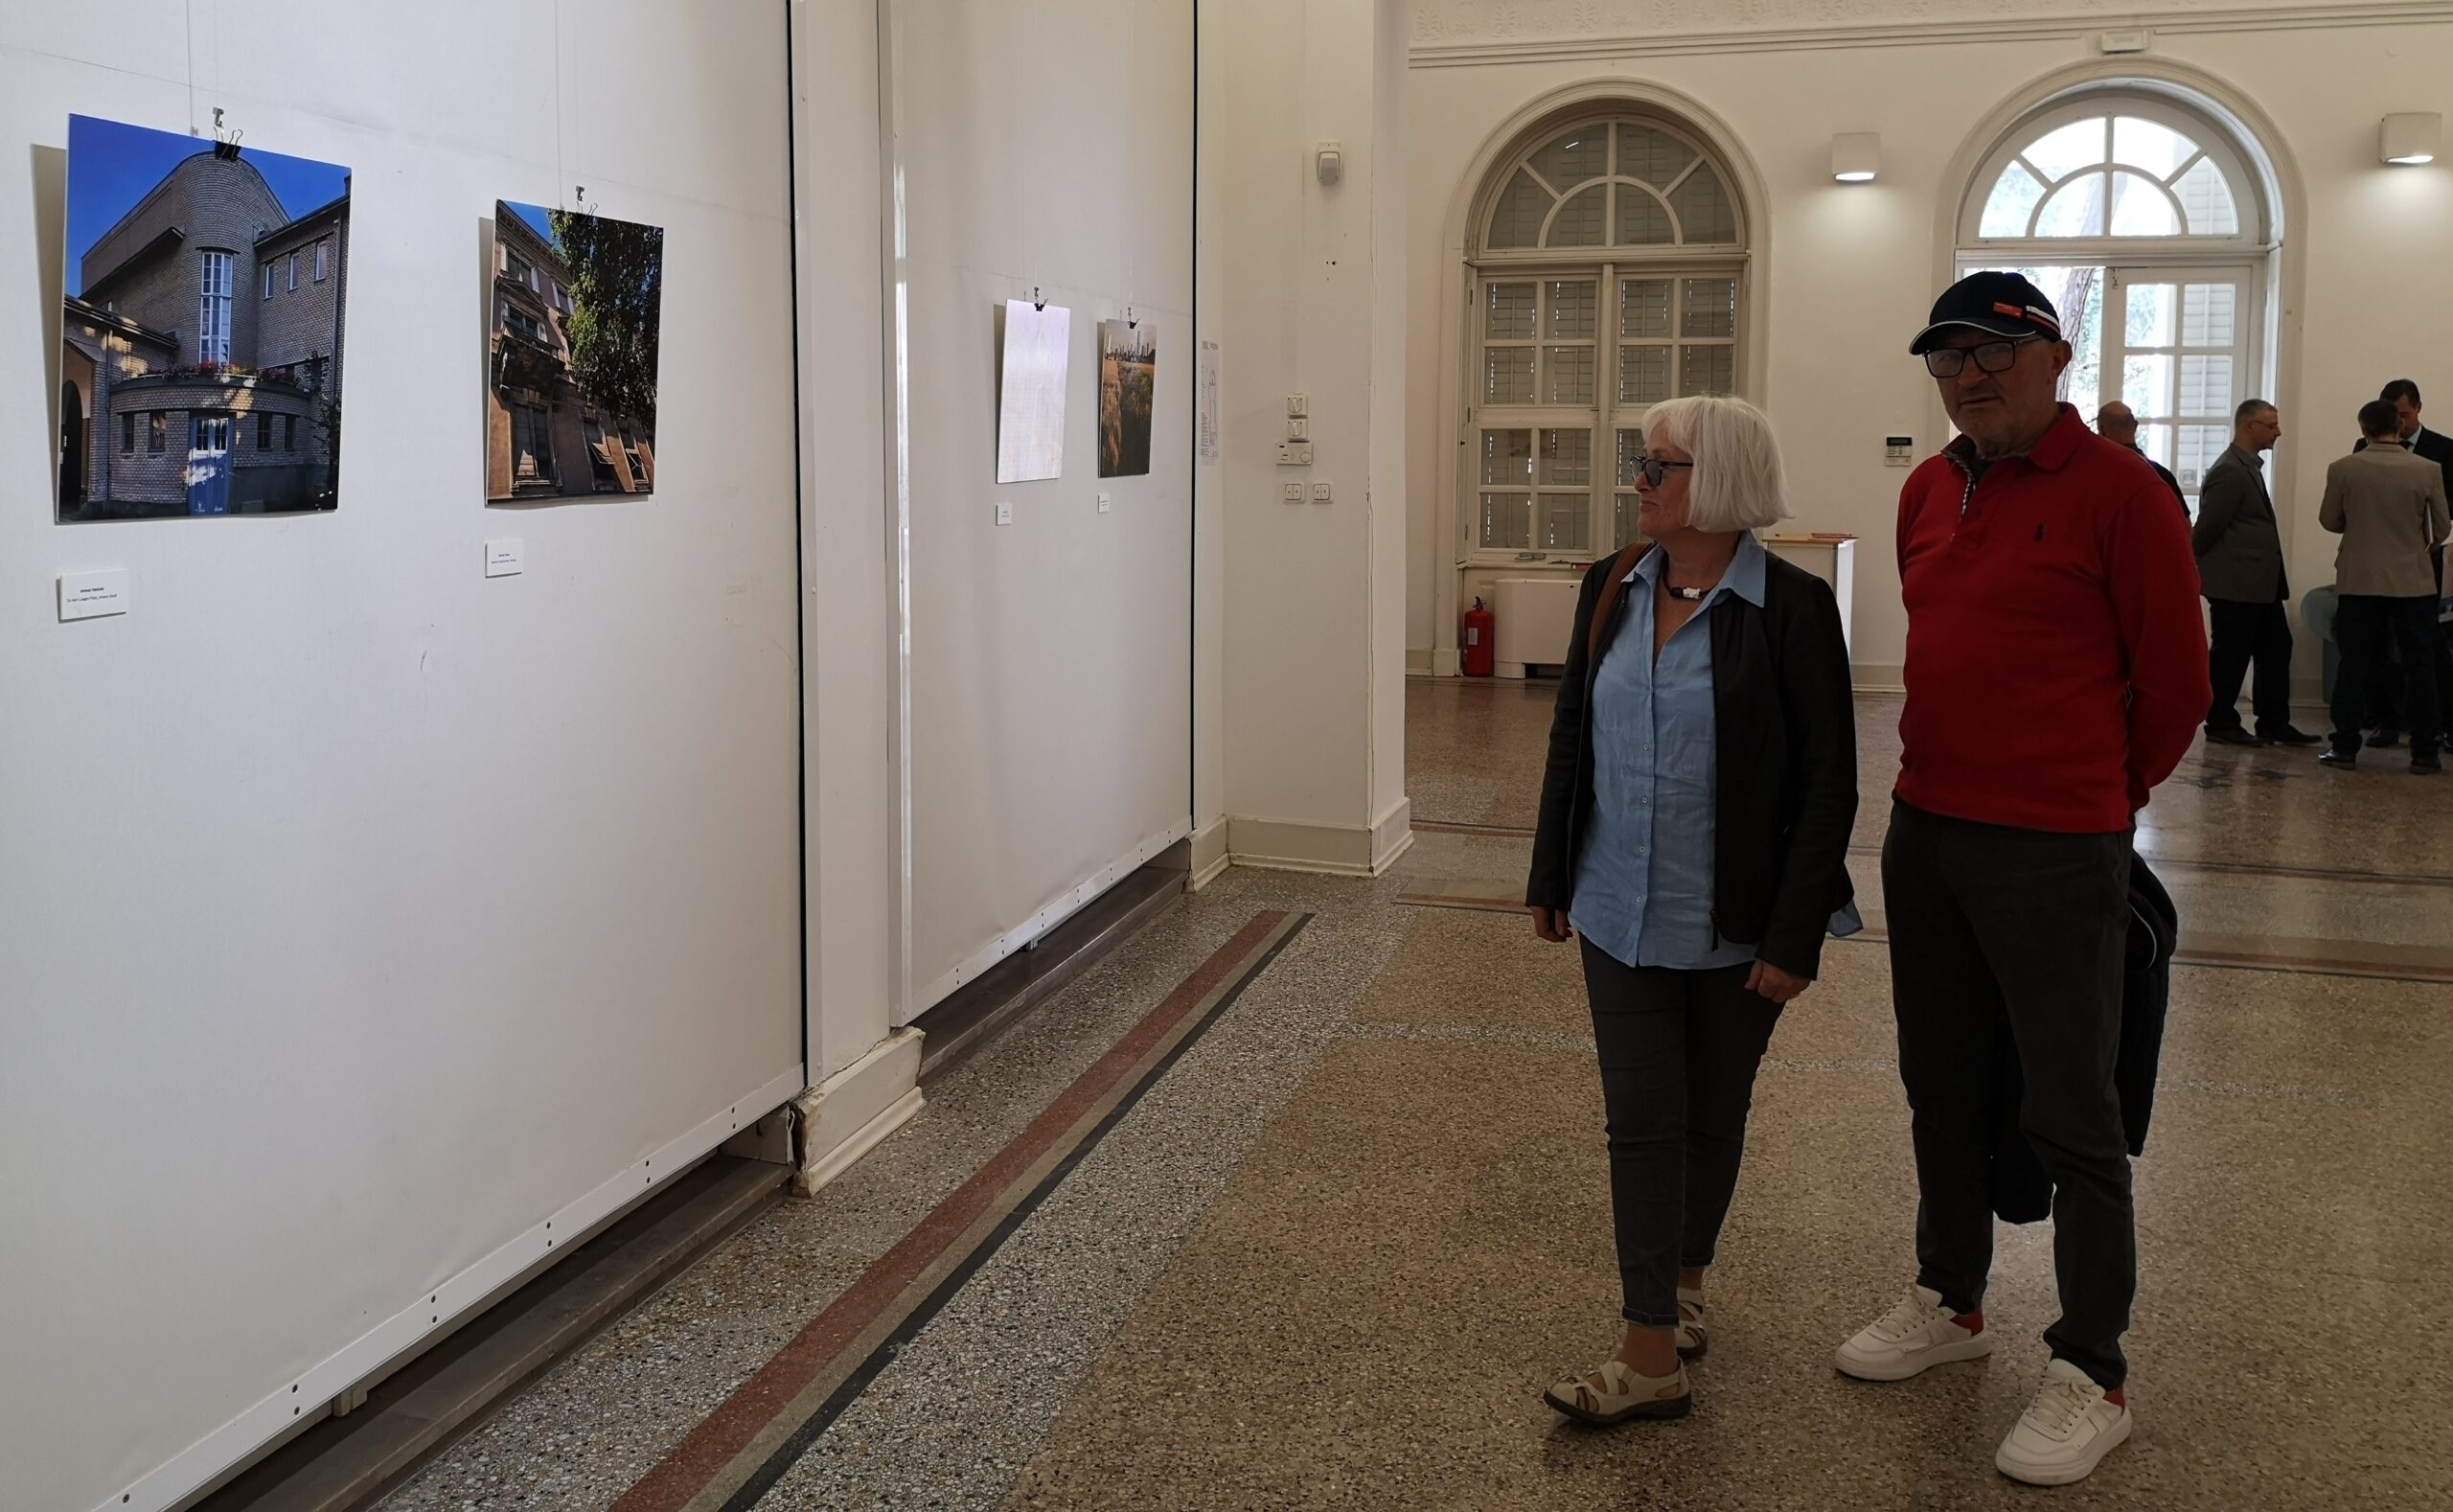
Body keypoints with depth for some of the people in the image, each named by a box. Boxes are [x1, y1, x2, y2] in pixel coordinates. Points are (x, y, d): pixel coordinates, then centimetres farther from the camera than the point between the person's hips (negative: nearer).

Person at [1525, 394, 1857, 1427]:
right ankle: (1652, 1355, 8)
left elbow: (1827, 783, -12)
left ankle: (1684, 1277, 36)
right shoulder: (1611, 590, 1)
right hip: (1621, 913, 3)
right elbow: (1571, 737, 11)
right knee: (1641, 1118, 2)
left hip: (1734, 925, -3)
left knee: (1712, 1116, 15)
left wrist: (1794, 937, -14)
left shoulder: (1792, 608, -13)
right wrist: (1550, 877, 12)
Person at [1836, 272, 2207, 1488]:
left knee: (2072, 1118, 3)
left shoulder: (2116, 492, -11)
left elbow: (2174, 680, -6)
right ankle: (1951, 1303, 36)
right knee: (1943, 1089, 18)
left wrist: (2104, 791, 6)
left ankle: (2093, 1376, 17)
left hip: (2055, 853, -7)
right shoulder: (1925, 491, 8)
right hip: (1924, 833, 7)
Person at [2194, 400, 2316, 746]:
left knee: (2276, 650, 11)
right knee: (2231, 655, 0)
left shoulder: (2249, 467, 16)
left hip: (2261, 584, 10)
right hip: (2235, 585, -10)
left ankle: (2274, 724, 17)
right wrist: (2192, 561, -5)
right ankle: (2221, 725, 10)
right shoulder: (2230, 471, -17)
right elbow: (2208, 526, -18)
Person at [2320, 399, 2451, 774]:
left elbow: (2328, 521, 3)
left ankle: (2345, 746, 6)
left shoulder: (2343, 469, -8)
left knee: (2355, 664, 7)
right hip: (2413, 581, 0)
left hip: (2359, 581, 0)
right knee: (2419, 667, 7)